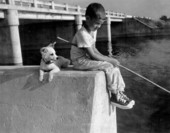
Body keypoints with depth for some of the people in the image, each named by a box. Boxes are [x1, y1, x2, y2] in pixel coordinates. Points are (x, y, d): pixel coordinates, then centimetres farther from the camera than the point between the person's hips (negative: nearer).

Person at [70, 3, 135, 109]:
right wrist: (110, 59, -18)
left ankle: (120, 92, 1)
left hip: (87, 58, 9)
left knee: (114, 66, -2)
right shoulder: (83, 33, -23)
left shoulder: (94, 30, 6)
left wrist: (106, 58, -4)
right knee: (108, 66, -22)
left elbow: (94, 49, 11)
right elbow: (92, 55, -24)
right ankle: (114, 96, -11)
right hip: (80, 61, -9)